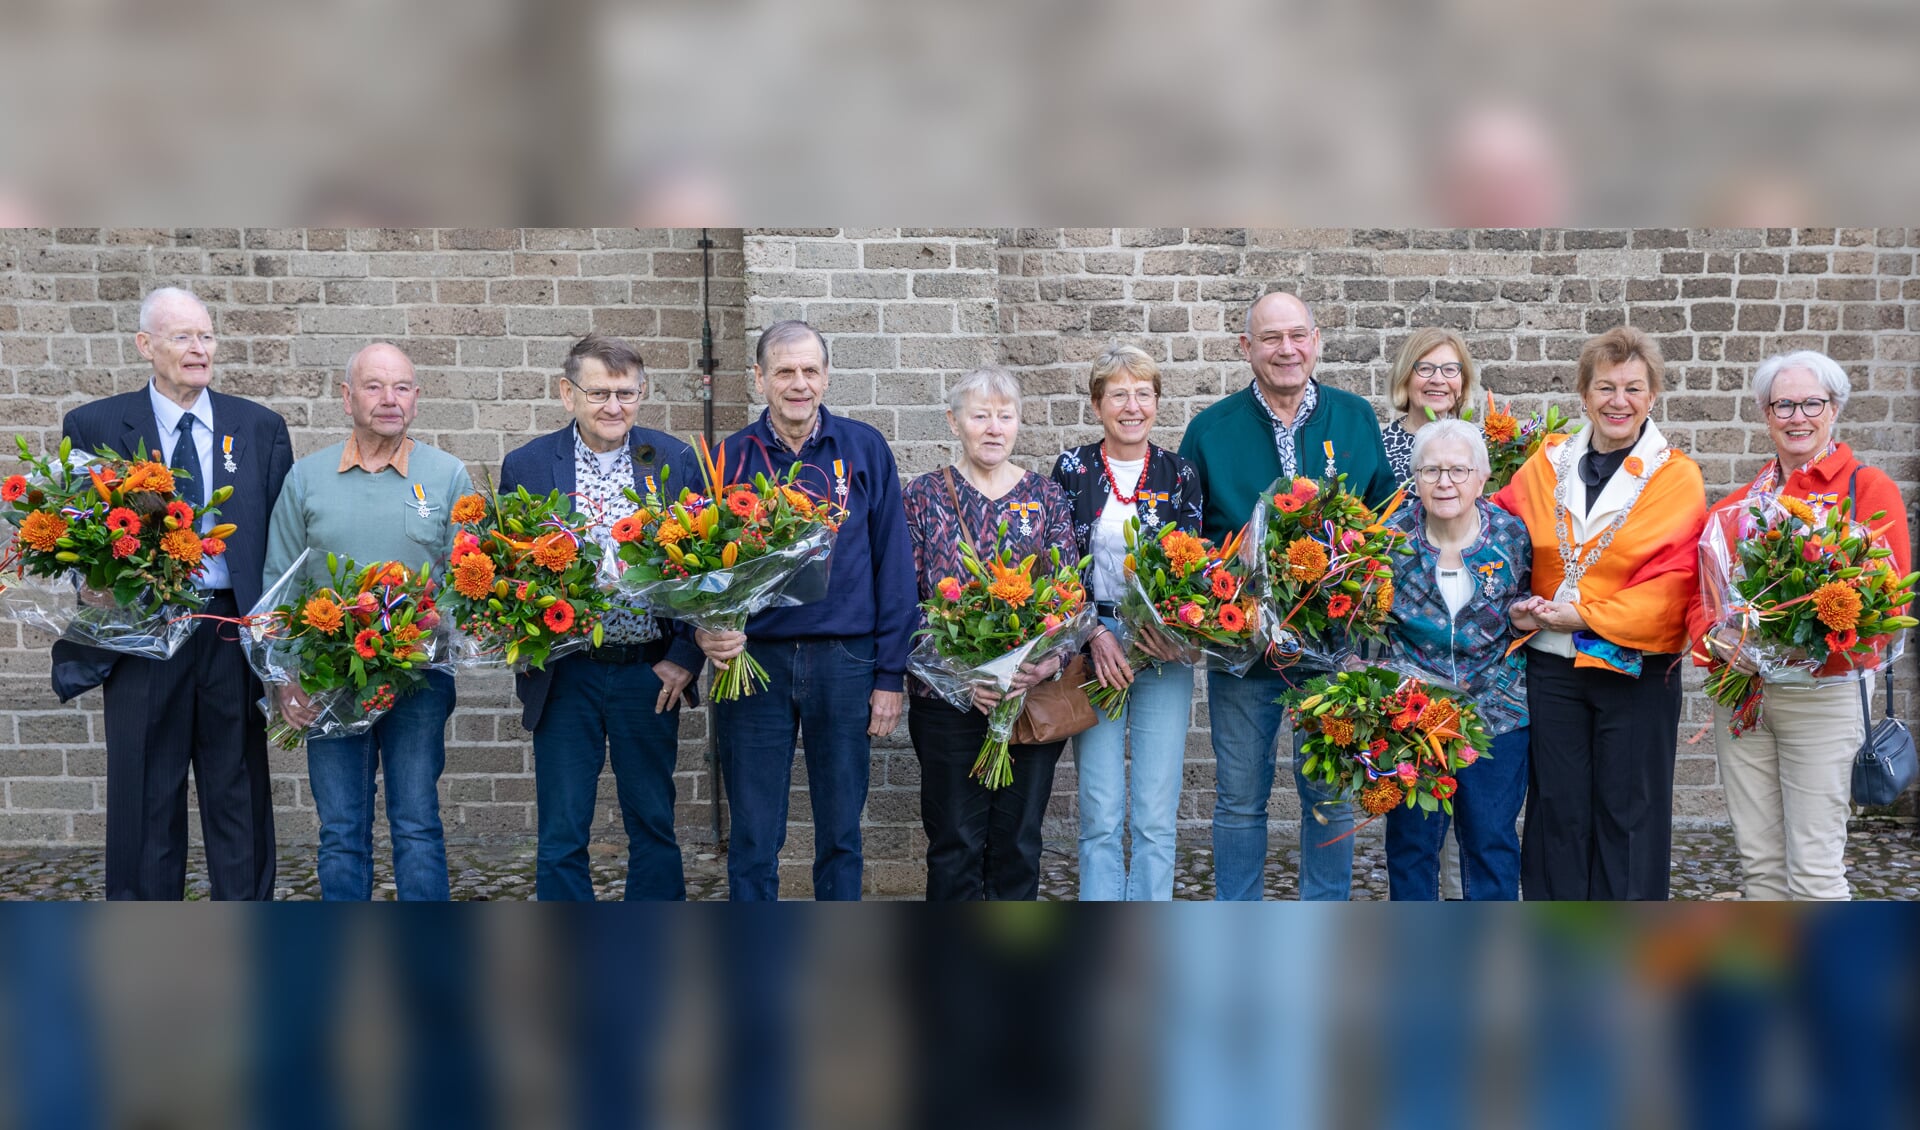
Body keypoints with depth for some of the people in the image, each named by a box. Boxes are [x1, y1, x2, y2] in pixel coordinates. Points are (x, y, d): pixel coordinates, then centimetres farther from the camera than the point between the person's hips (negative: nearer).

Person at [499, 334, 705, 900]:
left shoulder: (676, 461, 1)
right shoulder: (525, 465, 1)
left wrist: (685, 657, -4)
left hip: (649, 672, 1)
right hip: (564, 676, 0)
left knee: (654, 827, 10)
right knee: (562, 837, 4)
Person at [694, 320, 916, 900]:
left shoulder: (864, 448, 3)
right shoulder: (731, 457, 4)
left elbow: (893, 562, 3)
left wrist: (890, 673, -1)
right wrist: (706, 629, -15)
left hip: (844, 659, 0)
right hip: (752, 657, 0)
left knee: (840, 831, 10)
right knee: (753, 837, 5)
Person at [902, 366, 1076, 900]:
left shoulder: (1046, 496, 8)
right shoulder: (924, 495, 3)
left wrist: (1051, 660, -16)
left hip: (1034, 695, 2)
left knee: (1019, 840, 9)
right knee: (955, 843, 4)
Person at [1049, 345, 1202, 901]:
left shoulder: (1180, 474, 5)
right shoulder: (1071, 469, 3)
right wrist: (1096, 635, -11)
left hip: (1162, 651, 1)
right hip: (1090, 649, -1)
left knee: (1156, 817, 0)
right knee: (1101, 816, 1)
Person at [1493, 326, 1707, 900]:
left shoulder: (1676, 476, -4)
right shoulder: (1547, 465, 6)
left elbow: (1672, 582, -11)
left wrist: (1587, 617, -15)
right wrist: (1518, 609, -8)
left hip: (1636, 670, -3)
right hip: (1551, 664, 3)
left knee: (1627, 810, 5)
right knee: (1558, 807, 9)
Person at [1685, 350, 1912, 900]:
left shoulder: (1868, 488, -2)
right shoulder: (1740, 501, 12)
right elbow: (1699, 591, 8)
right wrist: (1717, 637, -13)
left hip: (1822, 695, -4)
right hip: (1740, 693, 5)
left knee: (1813, 867, -4)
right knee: (1759, 860, 9)